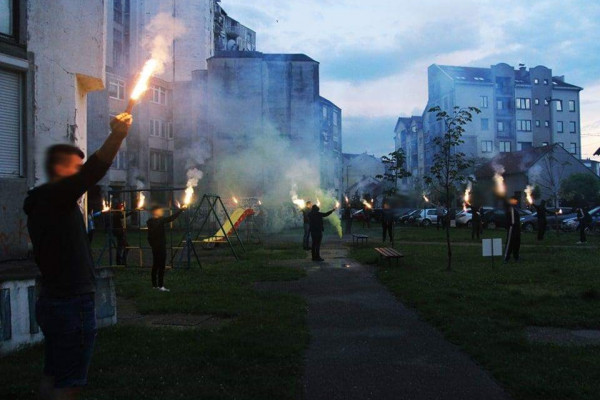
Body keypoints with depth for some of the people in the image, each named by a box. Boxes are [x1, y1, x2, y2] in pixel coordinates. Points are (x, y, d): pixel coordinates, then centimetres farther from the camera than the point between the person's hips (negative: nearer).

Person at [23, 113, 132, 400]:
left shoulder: (40, 202, 14)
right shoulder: (55, 196, -16)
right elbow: (92, 172, -29)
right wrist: (116, 136, -29)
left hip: (52, 300, 10)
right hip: (73, 303, -10)